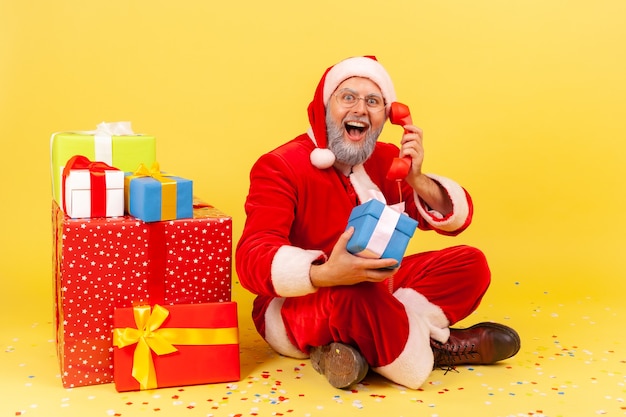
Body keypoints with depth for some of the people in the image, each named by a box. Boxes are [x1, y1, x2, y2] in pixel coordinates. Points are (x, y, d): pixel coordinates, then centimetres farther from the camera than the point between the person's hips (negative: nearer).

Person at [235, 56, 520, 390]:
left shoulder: (388, 160, 3)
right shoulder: (280, 167, -15)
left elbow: (456, 218, 0)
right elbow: (253, 260, -27)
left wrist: (416, 180, -22)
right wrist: (325, 274, -47)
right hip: (296, 304, -7)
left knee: (470, 264, -8)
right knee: (358, 294, -40)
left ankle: (356, 349, -21)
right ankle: (425, 354, -10)